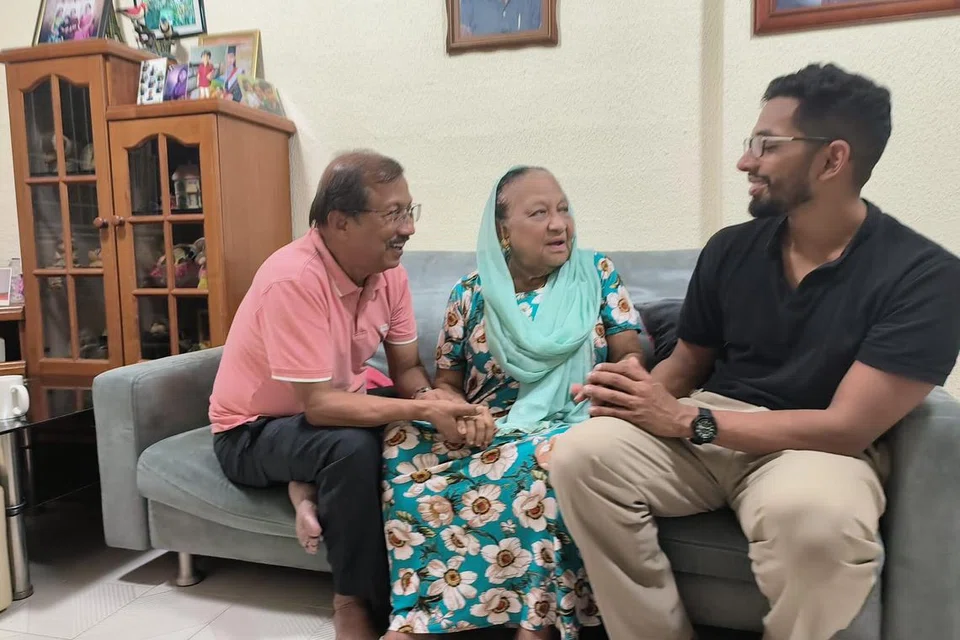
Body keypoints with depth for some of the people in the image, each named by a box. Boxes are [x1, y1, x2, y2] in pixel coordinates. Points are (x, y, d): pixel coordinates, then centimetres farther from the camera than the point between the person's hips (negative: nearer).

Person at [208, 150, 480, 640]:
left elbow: (407, 370, -4)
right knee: (352, 446, -34)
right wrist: (425, 410, -36)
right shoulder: (293, 279, -31)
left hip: (328, 413, 6)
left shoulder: (389, 271, -9)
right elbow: (319, 405, -33)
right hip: (253, 433, -6)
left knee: (417, 434, -17)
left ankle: (313, 489, -4)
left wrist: (447, 406, -25)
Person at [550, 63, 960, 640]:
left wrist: (682, 419, -20)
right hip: (705, 430, 4)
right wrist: (644, 392, -13)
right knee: (583, 455, -22)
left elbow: (847, 428, -18)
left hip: (821, 448, -3)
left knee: (815, 516, -39)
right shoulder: (731, 249, 3)